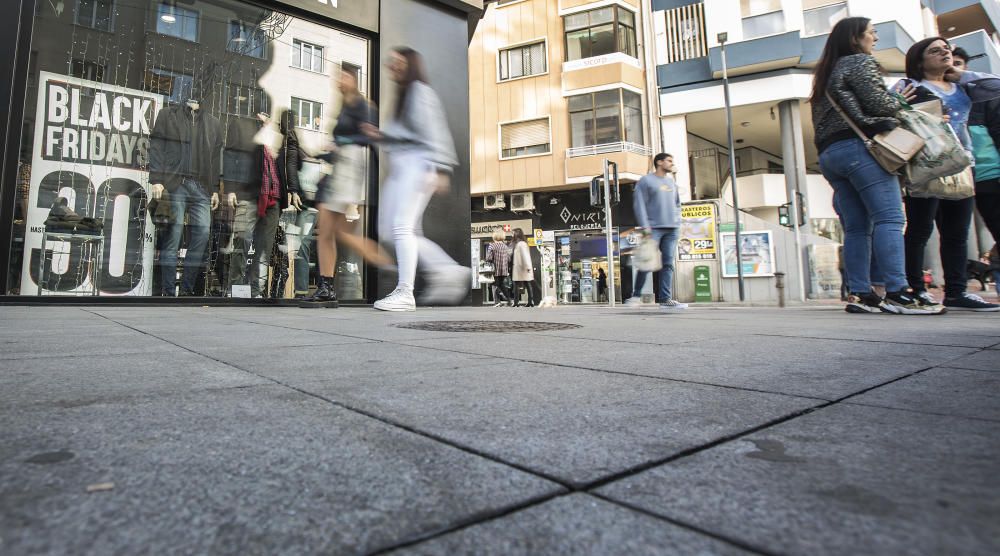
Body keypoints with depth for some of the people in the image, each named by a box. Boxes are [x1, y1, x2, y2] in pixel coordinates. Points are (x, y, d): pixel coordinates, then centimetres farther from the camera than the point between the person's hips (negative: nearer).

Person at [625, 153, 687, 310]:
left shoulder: (672, 182, 21)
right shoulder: (646, 181, 1)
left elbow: (677, 204, 27)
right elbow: (639, 205, -7)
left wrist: (677, 222, 12)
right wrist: (645, 228, -14)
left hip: (672, 229, 6)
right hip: (654, 229, -6)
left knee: (668, 264, 0)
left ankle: (666, 299, 0)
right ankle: (636, 296, 3)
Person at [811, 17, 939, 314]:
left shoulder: (827, 73, 28)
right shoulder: (860, 62, 4)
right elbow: (880, 104, -6)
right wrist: (899, 100, 15)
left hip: (828, 154, 8)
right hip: (859, 147, -8)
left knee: (856, 227, 3)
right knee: (889, 218, -14)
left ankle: (859, 294, -3)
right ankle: (896, 293, -22)